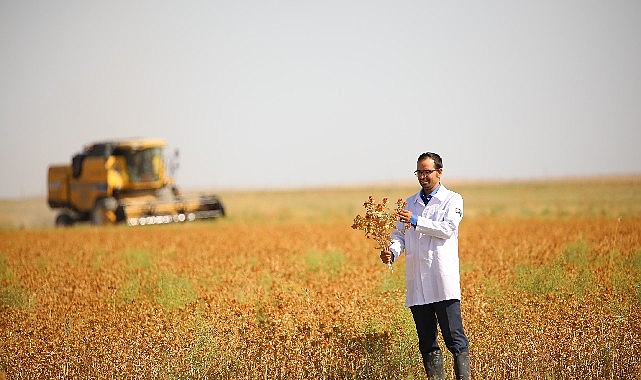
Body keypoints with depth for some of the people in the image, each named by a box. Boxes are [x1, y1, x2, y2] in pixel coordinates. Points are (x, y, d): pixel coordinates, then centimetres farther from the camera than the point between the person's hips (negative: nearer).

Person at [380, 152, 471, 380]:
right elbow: (400, 234, 14)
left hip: (443, 281, -5)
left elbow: (448, 229, -11)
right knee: (427, 341, 7)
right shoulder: (410, 203, 19)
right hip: (417, 283, 5)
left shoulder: (452, 200, 5)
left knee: (454, 338, -8)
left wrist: (416, 221, -17)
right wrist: (392, 251, -6)